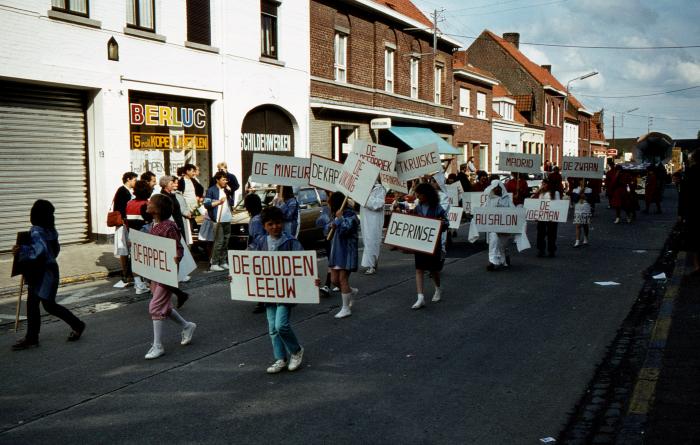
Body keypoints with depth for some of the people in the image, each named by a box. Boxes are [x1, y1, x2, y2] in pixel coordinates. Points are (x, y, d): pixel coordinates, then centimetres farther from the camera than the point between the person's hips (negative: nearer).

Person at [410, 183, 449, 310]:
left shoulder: (438, 209, -10)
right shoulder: (417, 208, 5)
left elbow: (446, 224, -8)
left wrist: (442, 223, -29)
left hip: (433, 243, -4)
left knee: (433, 269, 11)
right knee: (419, 269, -3)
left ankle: (438, 290, 39)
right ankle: (420, 297, -4)